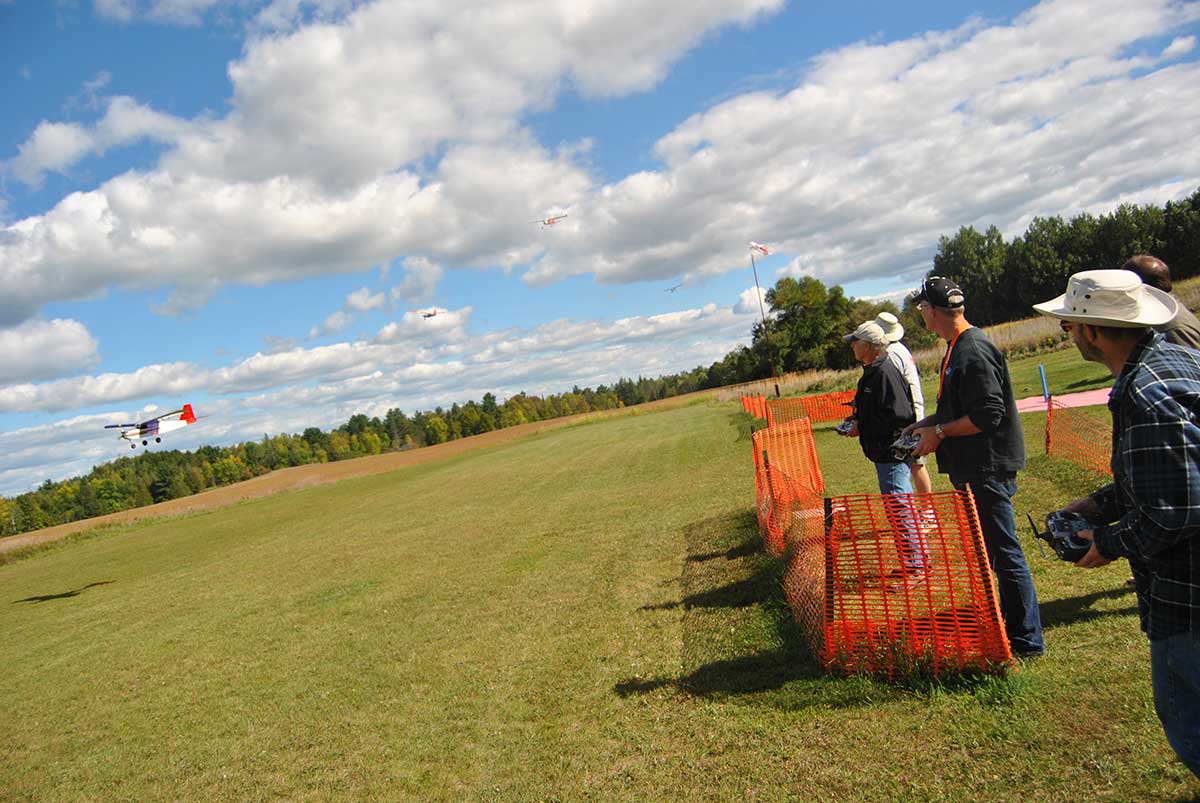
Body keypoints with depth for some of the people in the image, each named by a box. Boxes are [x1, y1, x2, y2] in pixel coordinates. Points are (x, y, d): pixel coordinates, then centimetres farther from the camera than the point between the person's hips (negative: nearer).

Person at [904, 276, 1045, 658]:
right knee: (979, 548, 20)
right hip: (972, 468, 11)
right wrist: (930, 422, 13)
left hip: (989, 469, -11)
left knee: (1003, 552, -2)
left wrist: (939, 432, -17)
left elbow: (988, 414, -25)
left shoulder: (972, 351, -21)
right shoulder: (957, 348, 13)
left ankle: (1026, 639, 8)